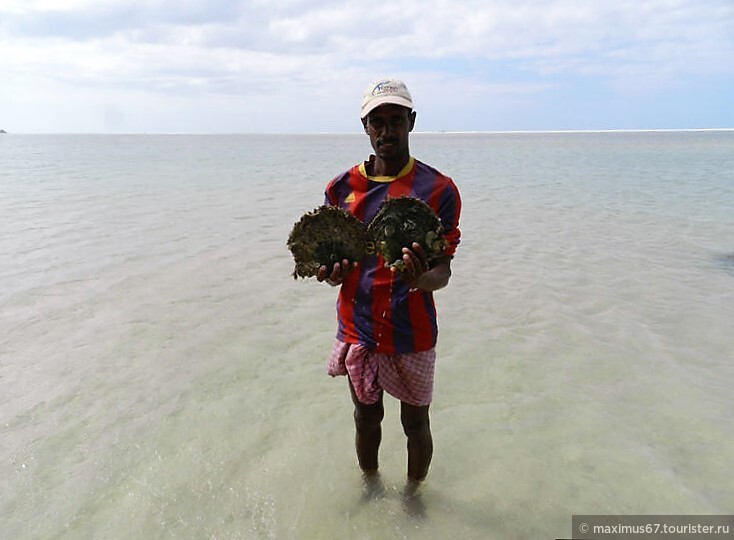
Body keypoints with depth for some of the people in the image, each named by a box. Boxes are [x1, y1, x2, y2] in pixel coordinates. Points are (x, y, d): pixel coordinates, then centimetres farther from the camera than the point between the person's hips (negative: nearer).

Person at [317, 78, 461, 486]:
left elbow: (443, 270, -9)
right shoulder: (342, 188, 0)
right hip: (357, 329, 3)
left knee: (416, 424, 15)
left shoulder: (437, 190, -8)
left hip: (412, 334, -2)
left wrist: (421, 279, -33)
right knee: (366, 420, 20)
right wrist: (332, 273, -19)